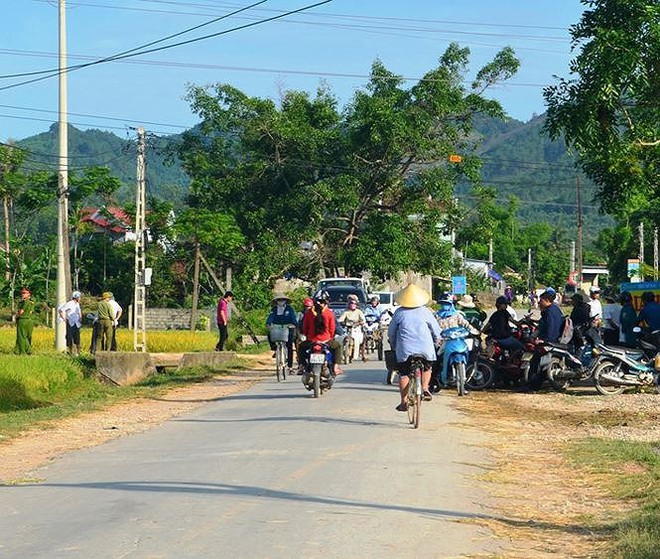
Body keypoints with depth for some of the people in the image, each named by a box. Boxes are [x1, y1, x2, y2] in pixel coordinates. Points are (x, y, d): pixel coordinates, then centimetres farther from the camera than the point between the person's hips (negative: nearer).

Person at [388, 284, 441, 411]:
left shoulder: (399, 312, 1)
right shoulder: (425, 311, 2)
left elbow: (391, 331, 9)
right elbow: (436, 328, 11)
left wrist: (393, 345, 26)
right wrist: (437, 340, 31)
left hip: (404, 348, -1)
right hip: (425, 347, 1)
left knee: (403, 374, 7)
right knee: (426, 367, 26)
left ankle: (404, 402, 4)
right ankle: (425, 389, 7)